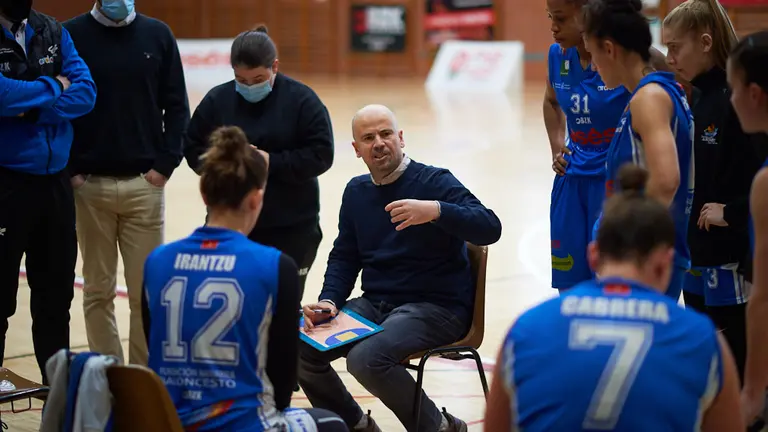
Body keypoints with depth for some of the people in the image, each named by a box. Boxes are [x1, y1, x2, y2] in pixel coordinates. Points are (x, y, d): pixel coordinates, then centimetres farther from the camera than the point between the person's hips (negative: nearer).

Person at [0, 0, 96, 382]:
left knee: (56, 291, 16)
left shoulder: (53, 32, 4)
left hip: (55, 179, 6)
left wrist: (32, 108, -18)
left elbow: (85, 92, -4)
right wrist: (52, 87, -12)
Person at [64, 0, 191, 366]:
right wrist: (69, 169, -7)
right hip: (90, 185, -1)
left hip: (145, 184, 1)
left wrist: (166, 163, -4)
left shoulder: (157, 35, 5)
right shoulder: (71, 35, 0)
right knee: (98, 291, 7)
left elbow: (176, 106, 6)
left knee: (147, 292, 2)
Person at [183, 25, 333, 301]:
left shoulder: (301, 100, -6)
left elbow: (321, 155, -9)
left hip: (291, 227, -2)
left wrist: (272, 162, -18)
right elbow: (193, 149, 6)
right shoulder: (217, 100, 1)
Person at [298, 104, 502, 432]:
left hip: (436, 307, -6)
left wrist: (436, 210, -37)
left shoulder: (435, 181, -8)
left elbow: (490, 228, -21)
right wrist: (329, 302, -2)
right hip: (375, 305, 7)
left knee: (367, 357, -31)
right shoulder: (356, 191, 11)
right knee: (301, 349, -11)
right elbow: (344, 257, 17)